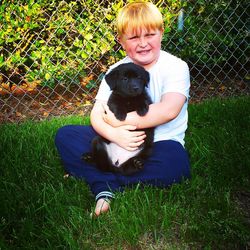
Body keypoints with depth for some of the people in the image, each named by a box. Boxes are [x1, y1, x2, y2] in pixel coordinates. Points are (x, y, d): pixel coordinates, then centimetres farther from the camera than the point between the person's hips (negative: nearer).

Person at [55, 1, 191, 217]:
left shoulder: (176, 67, -7)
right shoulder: (116, 71, 5)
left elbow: (168, 110, -24)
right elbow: (97, 114, -4)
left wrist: (119, 120, -19)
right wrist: (115, 134, -27)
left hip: (159, 145, -3)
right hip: (120, 143, 4)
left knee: (174, 162, -38)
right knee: (65, 136, -11)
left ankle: (106, 183, -21)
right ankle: (105, 190, -27)